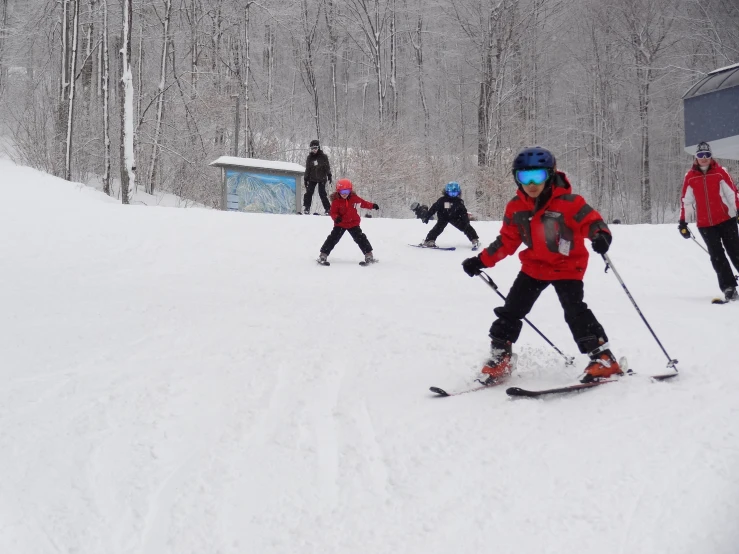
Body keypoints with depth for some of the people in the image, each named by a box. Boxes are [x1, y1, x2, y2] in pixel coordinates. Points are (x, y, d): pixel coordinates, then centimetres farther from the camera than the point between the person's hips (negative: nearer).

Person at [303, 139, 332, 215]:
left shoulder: (323, 156, -1)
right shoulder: (309, 157, 8)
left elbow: (327, 167, 1)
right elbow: (307, 169, 13)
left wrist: (329, 175, -7)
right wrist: (305, 179, 10)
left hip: (321, 178, -3)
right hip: (312, 178, 3)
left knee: (322, 193, -9)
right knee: (309, 192, -6)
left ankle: (327, 209, -2)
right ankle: (306, 208, 2)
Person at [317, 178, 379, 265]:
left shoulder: (353, 197, -5)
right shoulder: (336, 201, -14)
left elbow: (362, 202, 11)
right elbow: (332, 212, -11)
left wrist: (372, 205, 4)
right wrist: (336, 217, -32)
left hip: (353, 223, 2)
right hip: (340, 224, -2)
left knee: (360, 238, -1)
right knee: (333, 238, -8)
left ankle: (369, 255, 7)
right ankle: (323, 255, -4)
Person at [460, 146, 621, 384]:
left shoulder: (568, 202, -20)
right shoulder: (515, 208, -4)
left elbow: (591, 220, -21)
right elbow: (506, 241, 6)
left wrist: (601, 235, -45)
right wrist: (481, 261, 3)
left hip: (567, 266, -5)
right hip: (534, 266, 5)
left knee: (575, 311, -17)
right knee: (511, 310, 4)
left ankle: (603, 360, -8)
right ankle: (499, 358, 19)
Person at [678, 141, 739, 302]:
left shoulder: (720, 172, 0)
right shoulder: (690, 176, 4)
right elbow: (686, 200, 7)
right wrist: (683, 222, 4)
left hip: (725, 219, -1)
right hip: (705, 224, 1)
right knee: (717, 256, -2)